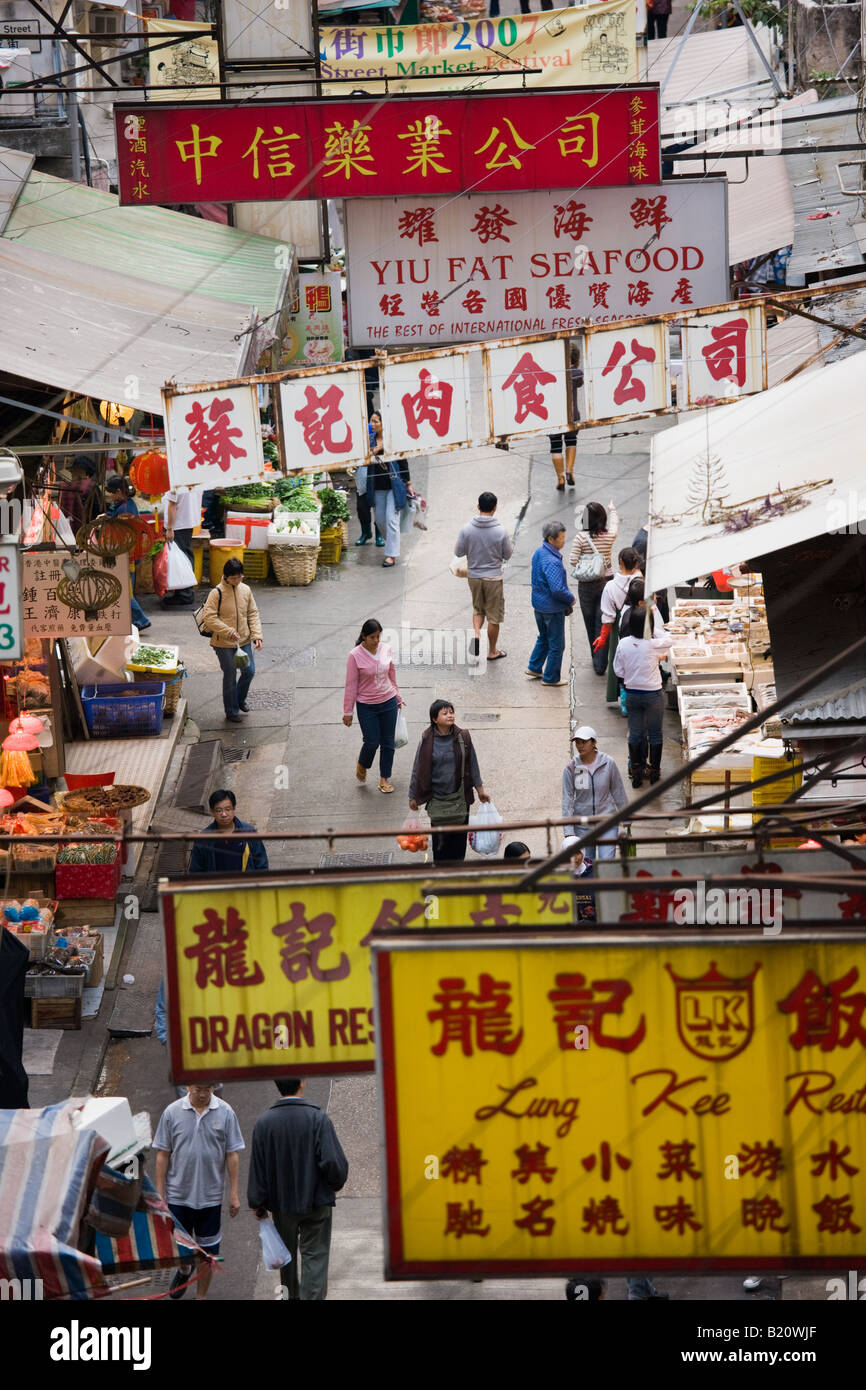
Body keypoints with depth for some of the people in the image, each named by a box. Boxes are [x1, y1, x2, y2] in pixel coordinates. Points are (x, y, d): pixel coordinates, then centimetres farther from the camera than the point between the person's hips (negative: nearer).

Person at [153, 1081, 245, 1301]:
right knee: (177, 1245, 11)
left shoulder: (225, 1113, -3)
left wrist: (234, 1194, -2)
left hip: (210, 1196, 0)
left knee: (208, 1251, 6)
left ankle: (201, 1296, 21)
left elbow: (232, 1155, 0)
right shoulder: (172, 1112, -4)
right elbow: (162, 1155, 0)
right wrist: (159, 1193, -1)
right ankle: (184, 1270, 44)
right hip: (178, 1194, 0)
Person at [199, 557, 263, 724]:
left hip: (244, 641, 5)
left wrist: (256, 635, -5)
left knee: (249, 671, 9)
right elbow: (209, 617, -17)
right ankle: (231, 712, 18)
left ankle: (240, 699, 37)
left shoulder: (245, 590, 2)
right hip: (224, 643, -5)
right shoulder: (217, 593, -14)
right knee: (230, 677, 3)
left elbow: (253, 614, 7)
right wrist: (229, 632, -22)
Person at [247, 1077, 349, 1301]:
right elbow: (333, 1160, -18)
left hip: (281, 1201, 3)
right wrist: (335, 1184, 3)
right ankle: (311, 1297, -7)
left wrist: (258, 1203, 6)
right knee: (315, 1256, 3)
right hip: (316, 1200, -3)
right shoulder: (317, 1118, -15)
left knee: (287, 1254, 19)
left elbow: (257, 1167, -2)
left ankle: (292, 1296, 32)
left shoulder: (263, 1123, -6)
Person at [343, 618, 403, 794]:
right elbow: (351, 685, -10)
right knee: (372, 742, -1)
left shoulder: (386, 649, -3)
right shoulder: (355, 655, -15)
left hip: (388, 702, 4)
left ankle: (385, 779, 21)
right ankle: (362, 764, 31)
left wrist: (398, 698, 19)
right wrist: (348, 711, -7)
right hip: (366, 706, -4)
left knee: (388, 743, 7)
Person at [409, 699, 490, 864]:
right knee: (440, 839, -2)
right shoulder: (427, 741, -9)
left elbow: (472, 764, 8)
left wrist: (480, 789, 11)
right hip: (437, 799, -2)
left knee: (459, 837, 7)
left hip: (459, 796, 2)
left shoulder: (462, 737, -3)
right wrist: (413, 797, 4)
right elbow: (418, 770, -1)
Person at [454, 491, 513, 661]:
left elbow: (458, 552, -2)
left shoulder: (467, 529, -11)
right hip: (494, 577, -2)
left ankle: (476, 633, -4)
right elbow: (508, 555, -4)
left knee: (478, 609, 23)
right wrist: (511, 547, 16)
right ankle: (492, 652, 20)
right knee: (494, 615, 10)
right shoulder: (500, 531, -15)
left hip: (474, 576, 2)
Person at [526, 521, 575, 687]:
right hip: (552, 608, -9)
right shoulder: (552, 562, -28)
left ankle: (534, 667, 36)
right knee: (556, 644, 6)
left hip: (539, 604, 9)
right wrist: (571, 598, -12)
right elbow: (557, 590, -33)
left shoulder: (539, 553, 3)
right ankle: (550, 678, 15)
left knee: (544, 638, 27)